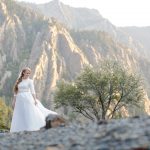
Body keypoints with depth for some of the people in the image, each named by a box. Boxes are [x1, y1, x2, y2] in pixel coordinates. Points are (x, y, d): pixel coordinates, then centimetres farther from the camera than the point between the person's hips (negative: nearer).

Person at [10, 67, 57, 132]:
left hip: (28, 98, -4)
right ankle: (20, 129, 6)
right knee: (20, 115, 3)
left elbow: (32, 91, -4)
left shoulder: (30, 81, 0)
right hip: (19, 99, 4)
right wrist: (14, 101, 11)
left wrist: (35, 99, -13)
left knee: (30, 113, -5)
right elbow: (16, 91, 14)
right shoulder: (19, 81, 11)